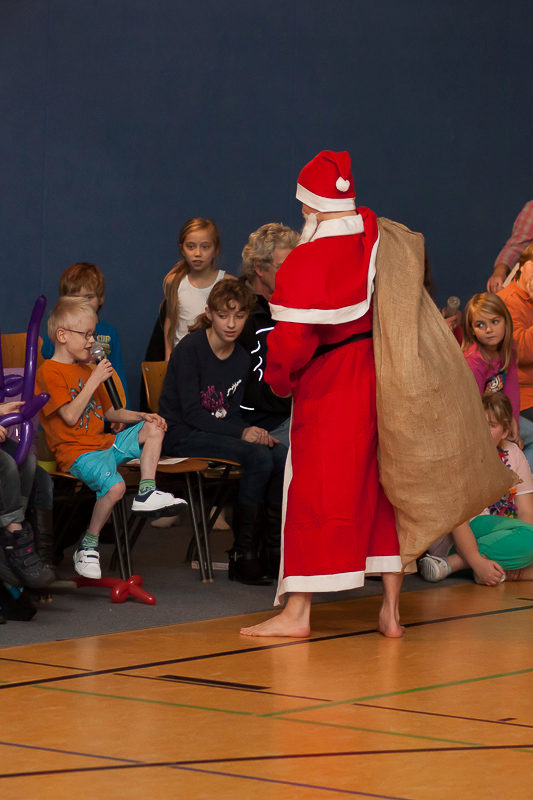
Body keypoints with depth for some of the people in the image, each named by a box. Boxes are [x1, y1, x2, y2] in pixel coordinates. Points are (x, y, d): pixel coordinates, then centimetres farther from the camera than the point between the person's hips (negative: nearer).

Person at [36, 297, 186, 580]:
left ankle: (146, 493, -3)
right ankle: (88, 547, -18)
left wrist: (142, 416, 8)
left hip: (104, 443, 9)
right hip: (76, 452, -9)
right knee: (115, 486, -33)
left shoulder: (88, 369, 21)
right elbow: (70, 416, -19)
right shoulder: (49, 372, -9)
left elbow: (110, 413, 26)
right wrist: (95, 380, -15)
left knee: (153, 429, 6)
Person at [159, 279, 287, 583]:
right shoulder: (189, 349, -12)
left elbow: (232, 414, 8)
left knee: (281, 455, -21)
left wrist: (255, 432, -14)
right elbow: (191, 414, -16)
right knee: (259, 457, -29)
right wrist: (242, 432, -25)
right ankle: (242, 555, -23)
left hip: (216, 431, 6)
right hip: (181, 435, -6)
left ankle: (274, 551, -12)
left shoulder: (242, 358, 8)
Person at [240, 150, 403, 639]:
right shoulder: (382, 237, 1)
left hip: (329, 389, -6)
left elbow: (291, 338, -17)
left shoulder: (306, 260, -17)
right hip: (385, 376, 6)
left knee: (315, 493, 1)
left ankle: (297, 612, 4)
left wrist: (280, 378, 0)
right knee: (384, 488, 12)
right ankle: (391, 610, 15)